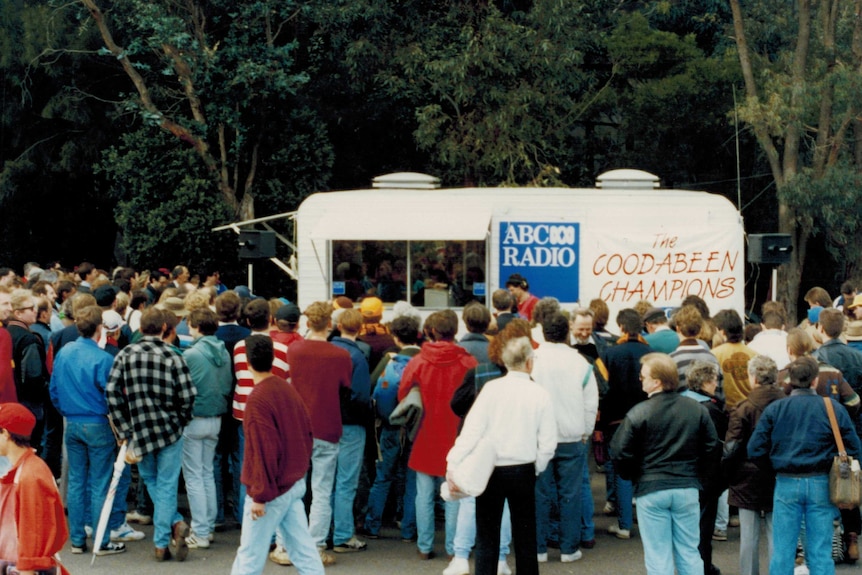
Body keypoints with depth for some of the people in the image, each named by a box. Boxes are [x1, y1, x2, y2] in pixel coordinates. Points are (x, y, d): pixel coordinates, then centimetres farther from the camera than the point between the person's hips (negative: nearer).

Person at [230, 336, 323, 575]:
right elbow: (307, 433, 11)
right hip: (296, 484, 8)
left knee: (250, 554, 3)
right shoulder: (288, 389, 4)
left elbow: (264, 451, -21)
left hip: (272, 488, -8)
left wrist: (259, 495, -16)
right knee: (303, 548, 11)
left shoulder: (257, 399, -19)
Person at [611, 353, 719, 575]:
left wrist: (632, 476, 7)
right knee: (689, 553, 13)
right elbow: (711, 446, 4)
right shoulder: (697, 409, 0)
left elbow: (620, 453, -12)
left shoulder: (639, 413, -13)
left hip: (651, 490, -3)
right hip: (687, 488, 4)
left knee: (658, 556, 5)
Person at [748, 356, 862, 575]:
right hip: (821, 484, 0)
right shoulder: (832, 408, -3)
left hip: (786, 484, 0)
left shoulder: (775, 409, -1)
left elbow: (755, 450, -3)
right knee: (820, 553, 5)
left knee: (782, 551, 7)